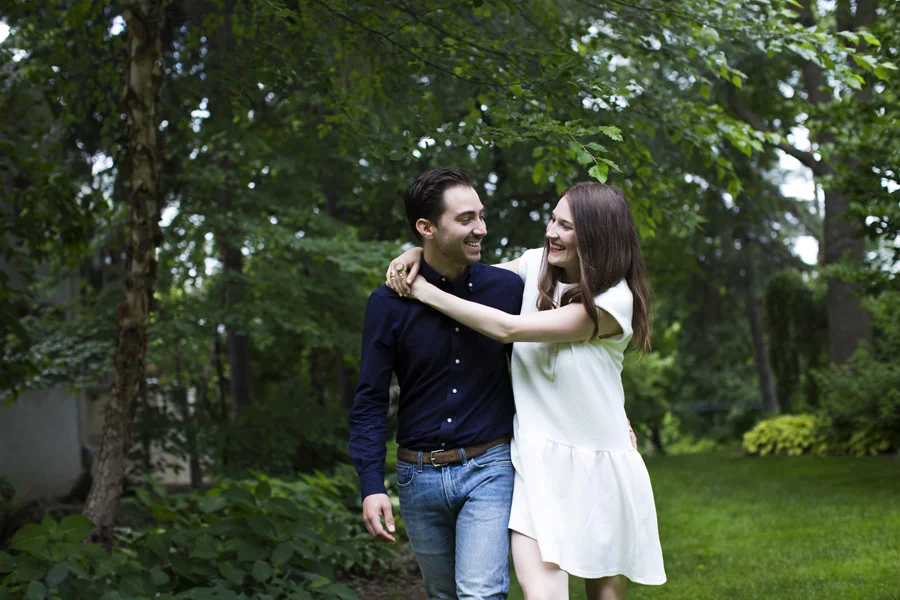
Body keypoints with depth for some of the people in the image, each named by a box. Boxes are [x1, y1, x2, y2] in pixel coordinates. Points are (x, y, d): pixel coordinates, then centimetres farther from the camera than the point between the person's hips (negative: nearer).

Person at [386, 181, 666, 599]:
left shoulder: (614, 300, -12)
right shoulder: (537, 265, 2)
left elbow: (508, 329, -18)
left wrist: (427, 292, -13)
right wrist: (421, 254, -5)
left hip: (595, 462, -3)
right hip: (538, 459, 3)